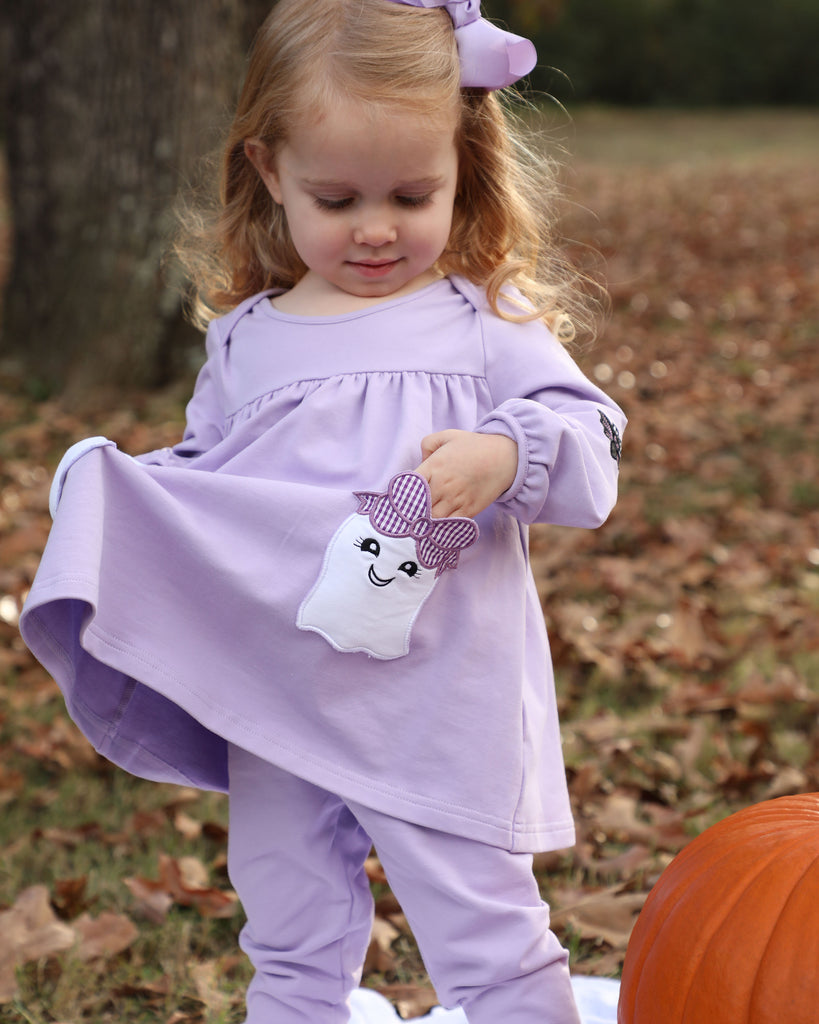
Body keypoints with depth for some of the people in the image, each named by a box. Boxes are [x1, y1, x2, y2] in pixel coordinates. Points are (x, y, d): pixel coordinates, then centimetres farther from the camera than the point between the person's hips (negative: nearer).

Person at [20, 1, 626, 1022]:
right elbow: (201, 480, 16)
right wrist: (119, 496, -4)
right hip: (277, 705, 4)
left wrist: (508, 455, -28)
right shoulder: (245, 338, 7)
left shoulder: (485, 321, -3)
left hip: (440, 705, -4)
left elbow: (591, 453, -9)